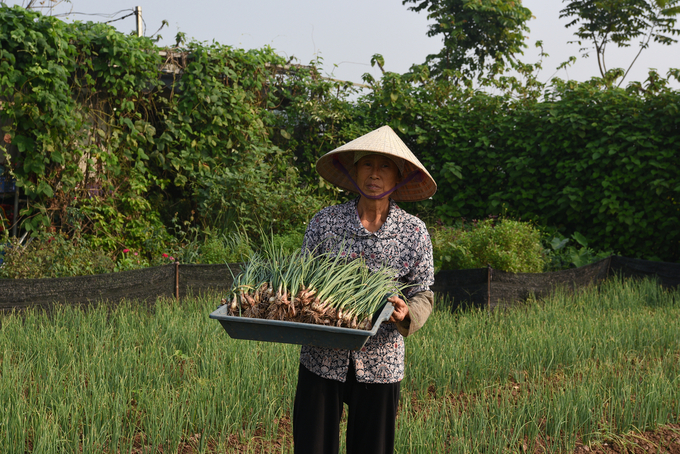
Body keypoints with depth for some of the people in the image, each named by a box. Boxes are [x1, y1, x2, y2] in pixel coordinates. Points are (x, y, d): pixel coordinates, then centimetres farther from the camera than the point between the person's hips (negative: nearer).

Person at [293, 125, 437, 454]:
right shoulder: (324, 222, 1)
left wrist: (407, 314, -18)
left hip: (380, 363, 0)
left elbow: (423, 294, 3)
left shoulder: (413, 232, 0)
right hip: (321, 359, 0)